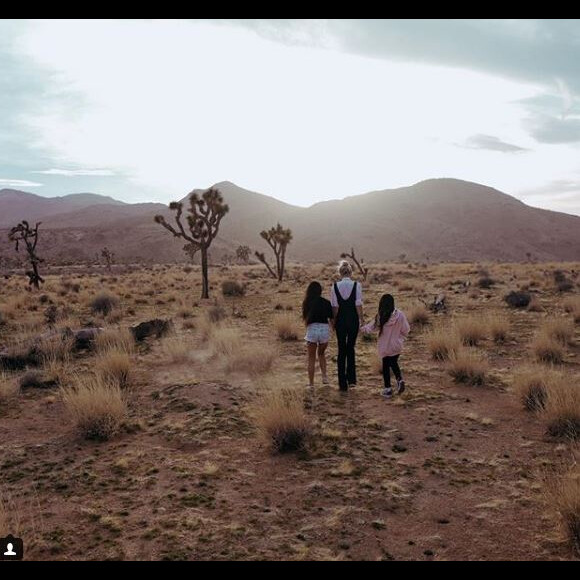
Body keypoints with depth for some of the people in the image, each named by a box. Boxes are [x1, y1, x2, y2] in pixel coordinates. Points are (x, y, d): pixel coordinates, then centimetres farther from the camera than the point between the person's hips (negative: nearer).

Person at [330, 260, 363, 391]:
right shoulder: (356, 285, -7)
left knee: (341, 350, 9)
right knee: (351, 348, 17)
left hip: (340, 320, 0)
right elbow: (359, 304, -7)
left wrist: (334, 321, 6)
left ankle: (343, 383, 11)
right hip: (353, 319, 0)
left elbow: (335, 306, -4)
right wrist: (361, 319, 3)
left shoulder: (335, 286, -5)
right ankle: (351, 378, 14)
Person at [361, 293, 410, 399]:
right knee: (394, 363, 22)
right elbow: (406, 330, -5)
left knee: (386, 366, 12)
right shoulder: (400, 315, -14)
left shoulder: (380, 317, -15)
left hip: (384, 346, -1)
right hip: (397, 346, 1)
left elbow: (371, 327, 0)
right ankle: (400, 380, 0)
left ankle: (387, 389, 17)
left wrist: (362, 328, 19)